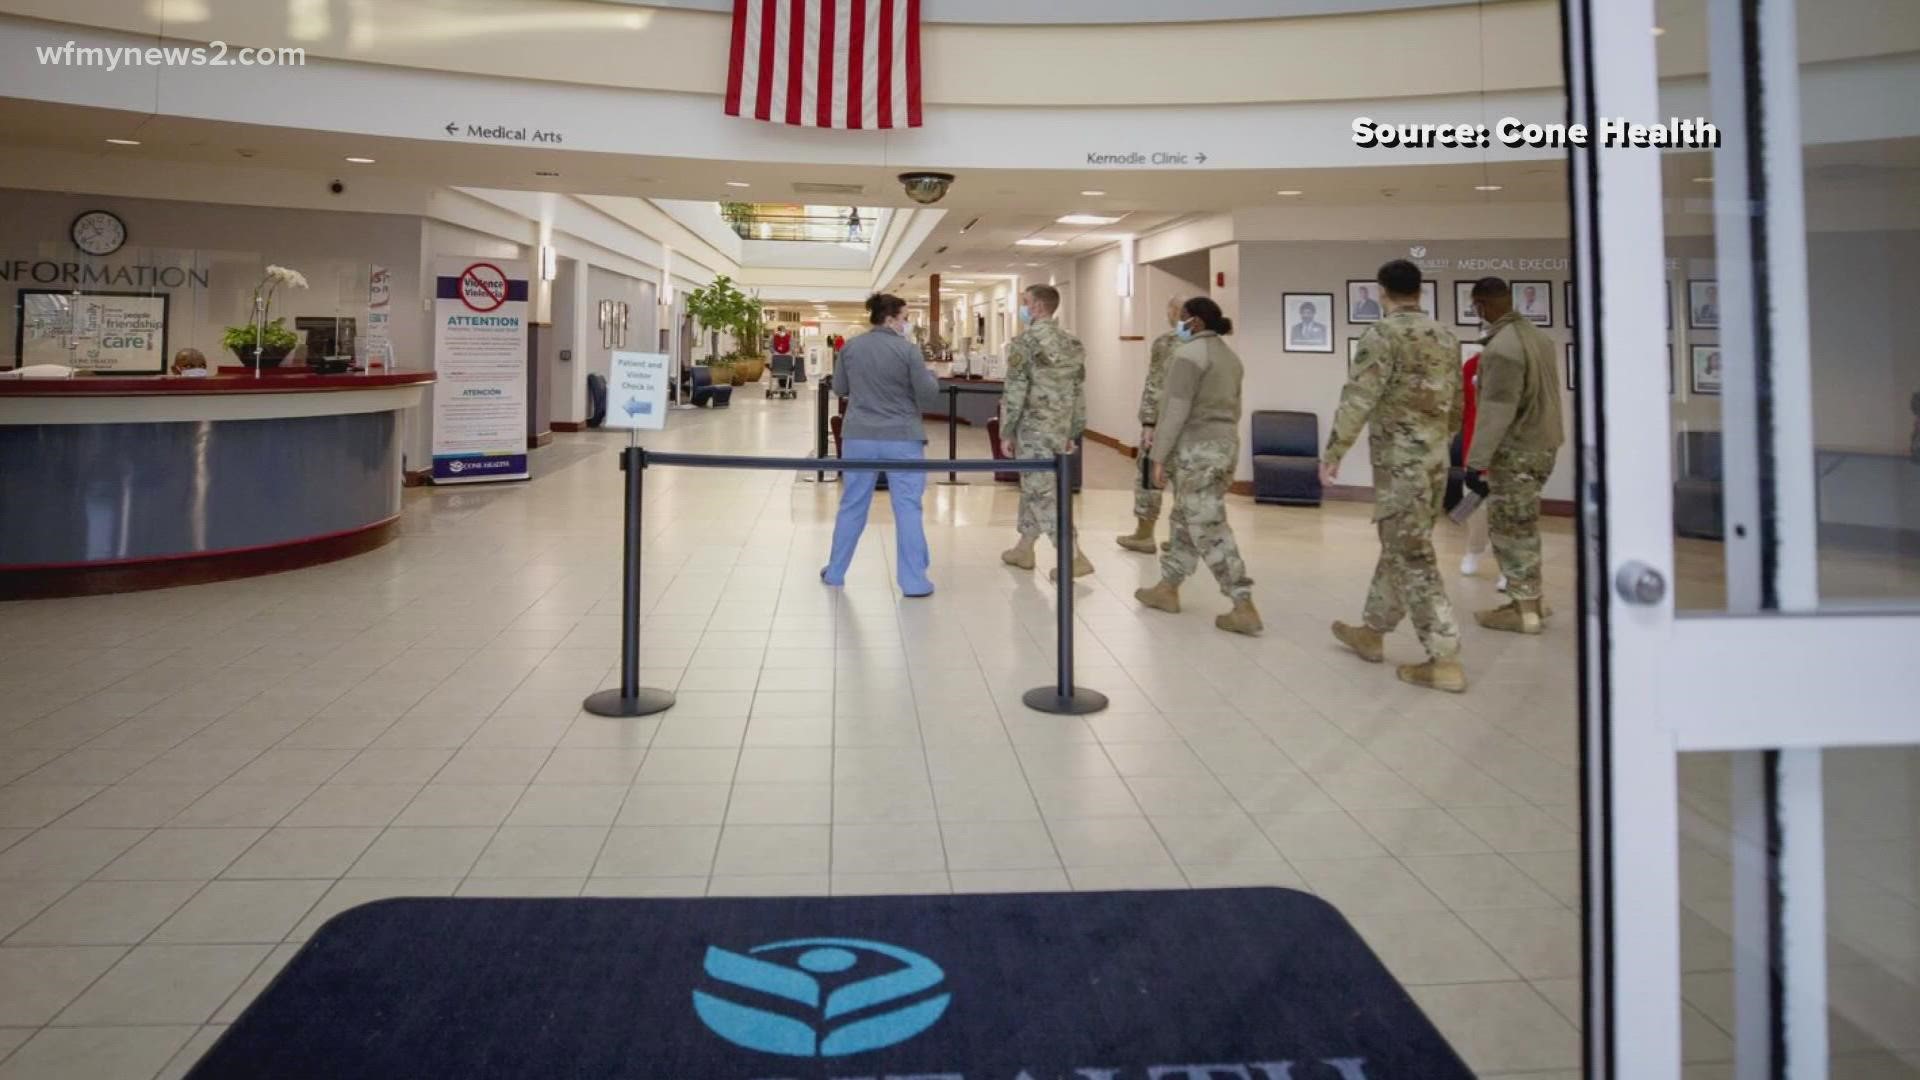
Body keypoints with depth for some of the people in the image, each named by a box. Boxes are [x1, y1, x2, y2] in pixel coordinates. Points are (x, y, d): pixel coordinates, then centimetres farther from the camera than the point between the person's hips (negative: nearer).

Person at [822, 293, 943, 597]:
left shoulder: (850, 347, 2)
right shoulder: (907, 350, -11)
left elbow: (839, 389, 13)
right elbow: (929, 395, -8)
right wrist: (931, 377, 11)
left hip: (858, 437, 4)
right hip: (902, 438, -4)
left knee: (852, 506, 14)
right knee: (908, 508, 2)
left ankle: (835, 572, 23)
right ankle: (914, 581, 4)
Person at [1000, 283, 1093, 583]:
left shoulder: (1024, 342, -12)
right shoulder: (1073, 343, 9)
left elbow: (1014, 393, -14)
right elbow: (1079, 392, 12)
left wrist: (1006, 433, -7)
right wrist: (1072, 433, 19)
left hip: (1034, 431, -7)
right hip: (1060, 431, 7)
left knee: (1044, 495, -4)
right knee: (1032, 488, 19)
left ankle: (1075, 558, -8)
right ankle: (1024, 549, 28)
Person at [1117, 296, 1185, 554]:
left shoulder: (1164, 342, -9)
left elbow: (1154, 386, -13)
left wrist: (1148, 422, -12)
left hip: (1164, 419, -5)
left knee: (1149, 475, 5)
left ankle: (1144, 535, 11)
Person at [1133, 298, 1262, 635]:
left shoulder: (1191, 354, -13)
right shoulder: (1228, 355, 15)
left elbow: (1177, 410, -18)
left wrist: (1160, 455, -14)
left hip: (1197, 449, -9)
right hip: (1225, 446, 9)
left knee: (1209, 529, -7)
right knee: (1187, 520, 18)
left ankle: (1244, 608, -9)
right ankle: (1168, 589, 27)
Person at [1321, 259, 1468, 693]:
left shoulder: (1384, 333, -12)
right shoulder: (1446, 337, 12)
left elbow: (1358, 397, -18)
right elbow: (1457, 403, 18)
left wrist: (1333, 453, -11)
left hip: (1399, 460, -8)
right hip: (1436, 460, 8)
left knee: (1413, 558, -5)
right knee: (1400, 549, 17)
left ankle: (1445, 660, -5)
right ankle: (1372, 632, 30)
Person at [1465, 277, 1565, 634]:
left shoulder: (1501, 347, -19)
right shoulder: (1538, 336, 9)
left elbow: (1497, 411, -22)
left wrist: (1476, 461, -19)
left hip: (1516, 452, -9)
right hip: (1543, 444, 9)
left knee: (1511, 530, -1)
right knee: (1522, 528, 18)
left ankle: (1524, 611, 5)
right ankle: (1529, 599, 26)